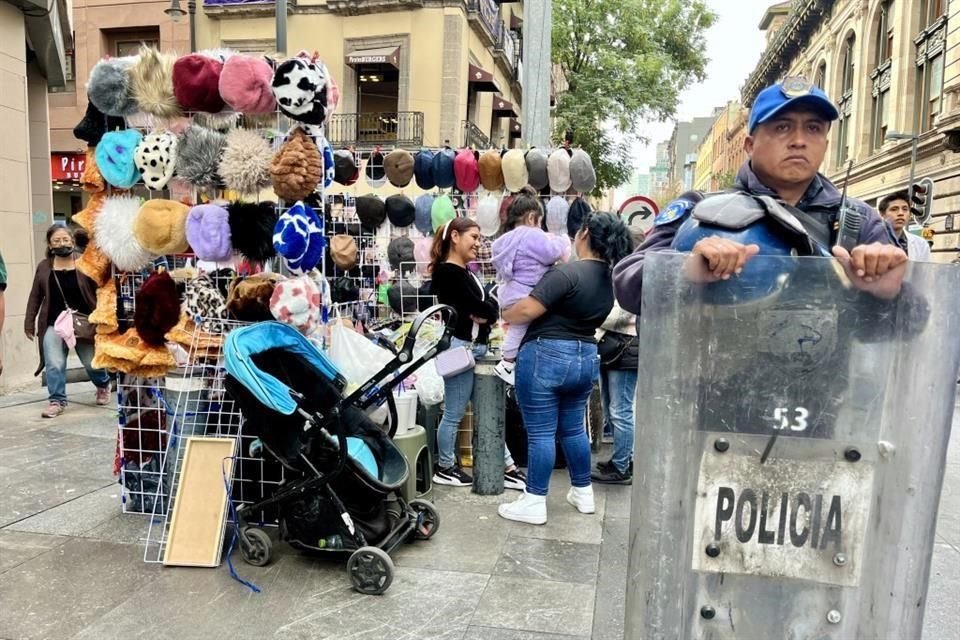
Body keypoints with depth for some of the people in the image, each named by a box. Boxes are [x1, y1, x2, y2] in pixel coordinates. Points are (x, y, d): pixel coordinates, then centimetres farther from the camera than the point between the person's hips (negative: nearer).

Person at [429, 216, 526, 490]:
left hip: (476, 349, 10)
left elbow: (491, 306, 8)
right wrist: (486, 311, 1)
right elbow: (478, 305, -17)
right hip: (459, 347, -9)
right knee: (454, 414, 3)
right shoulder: (447, 272, -11)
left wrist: (485, 315, -11)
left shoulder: (466, 272, 19)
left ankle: (507, 468, 20)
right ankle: (445, 468, 18)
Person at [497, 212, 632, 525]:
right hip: (586, 358, 8)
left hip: (545, 356, -8)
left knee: (540, 432, 0)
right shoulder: (610, 279, 8)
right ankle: (583, 493, 30)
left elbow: (527, 310, -21)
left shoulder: (567, 273, -18)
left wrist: (504, 316, -4)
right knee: (573, 428, 20)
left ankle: (534, 503, 8)